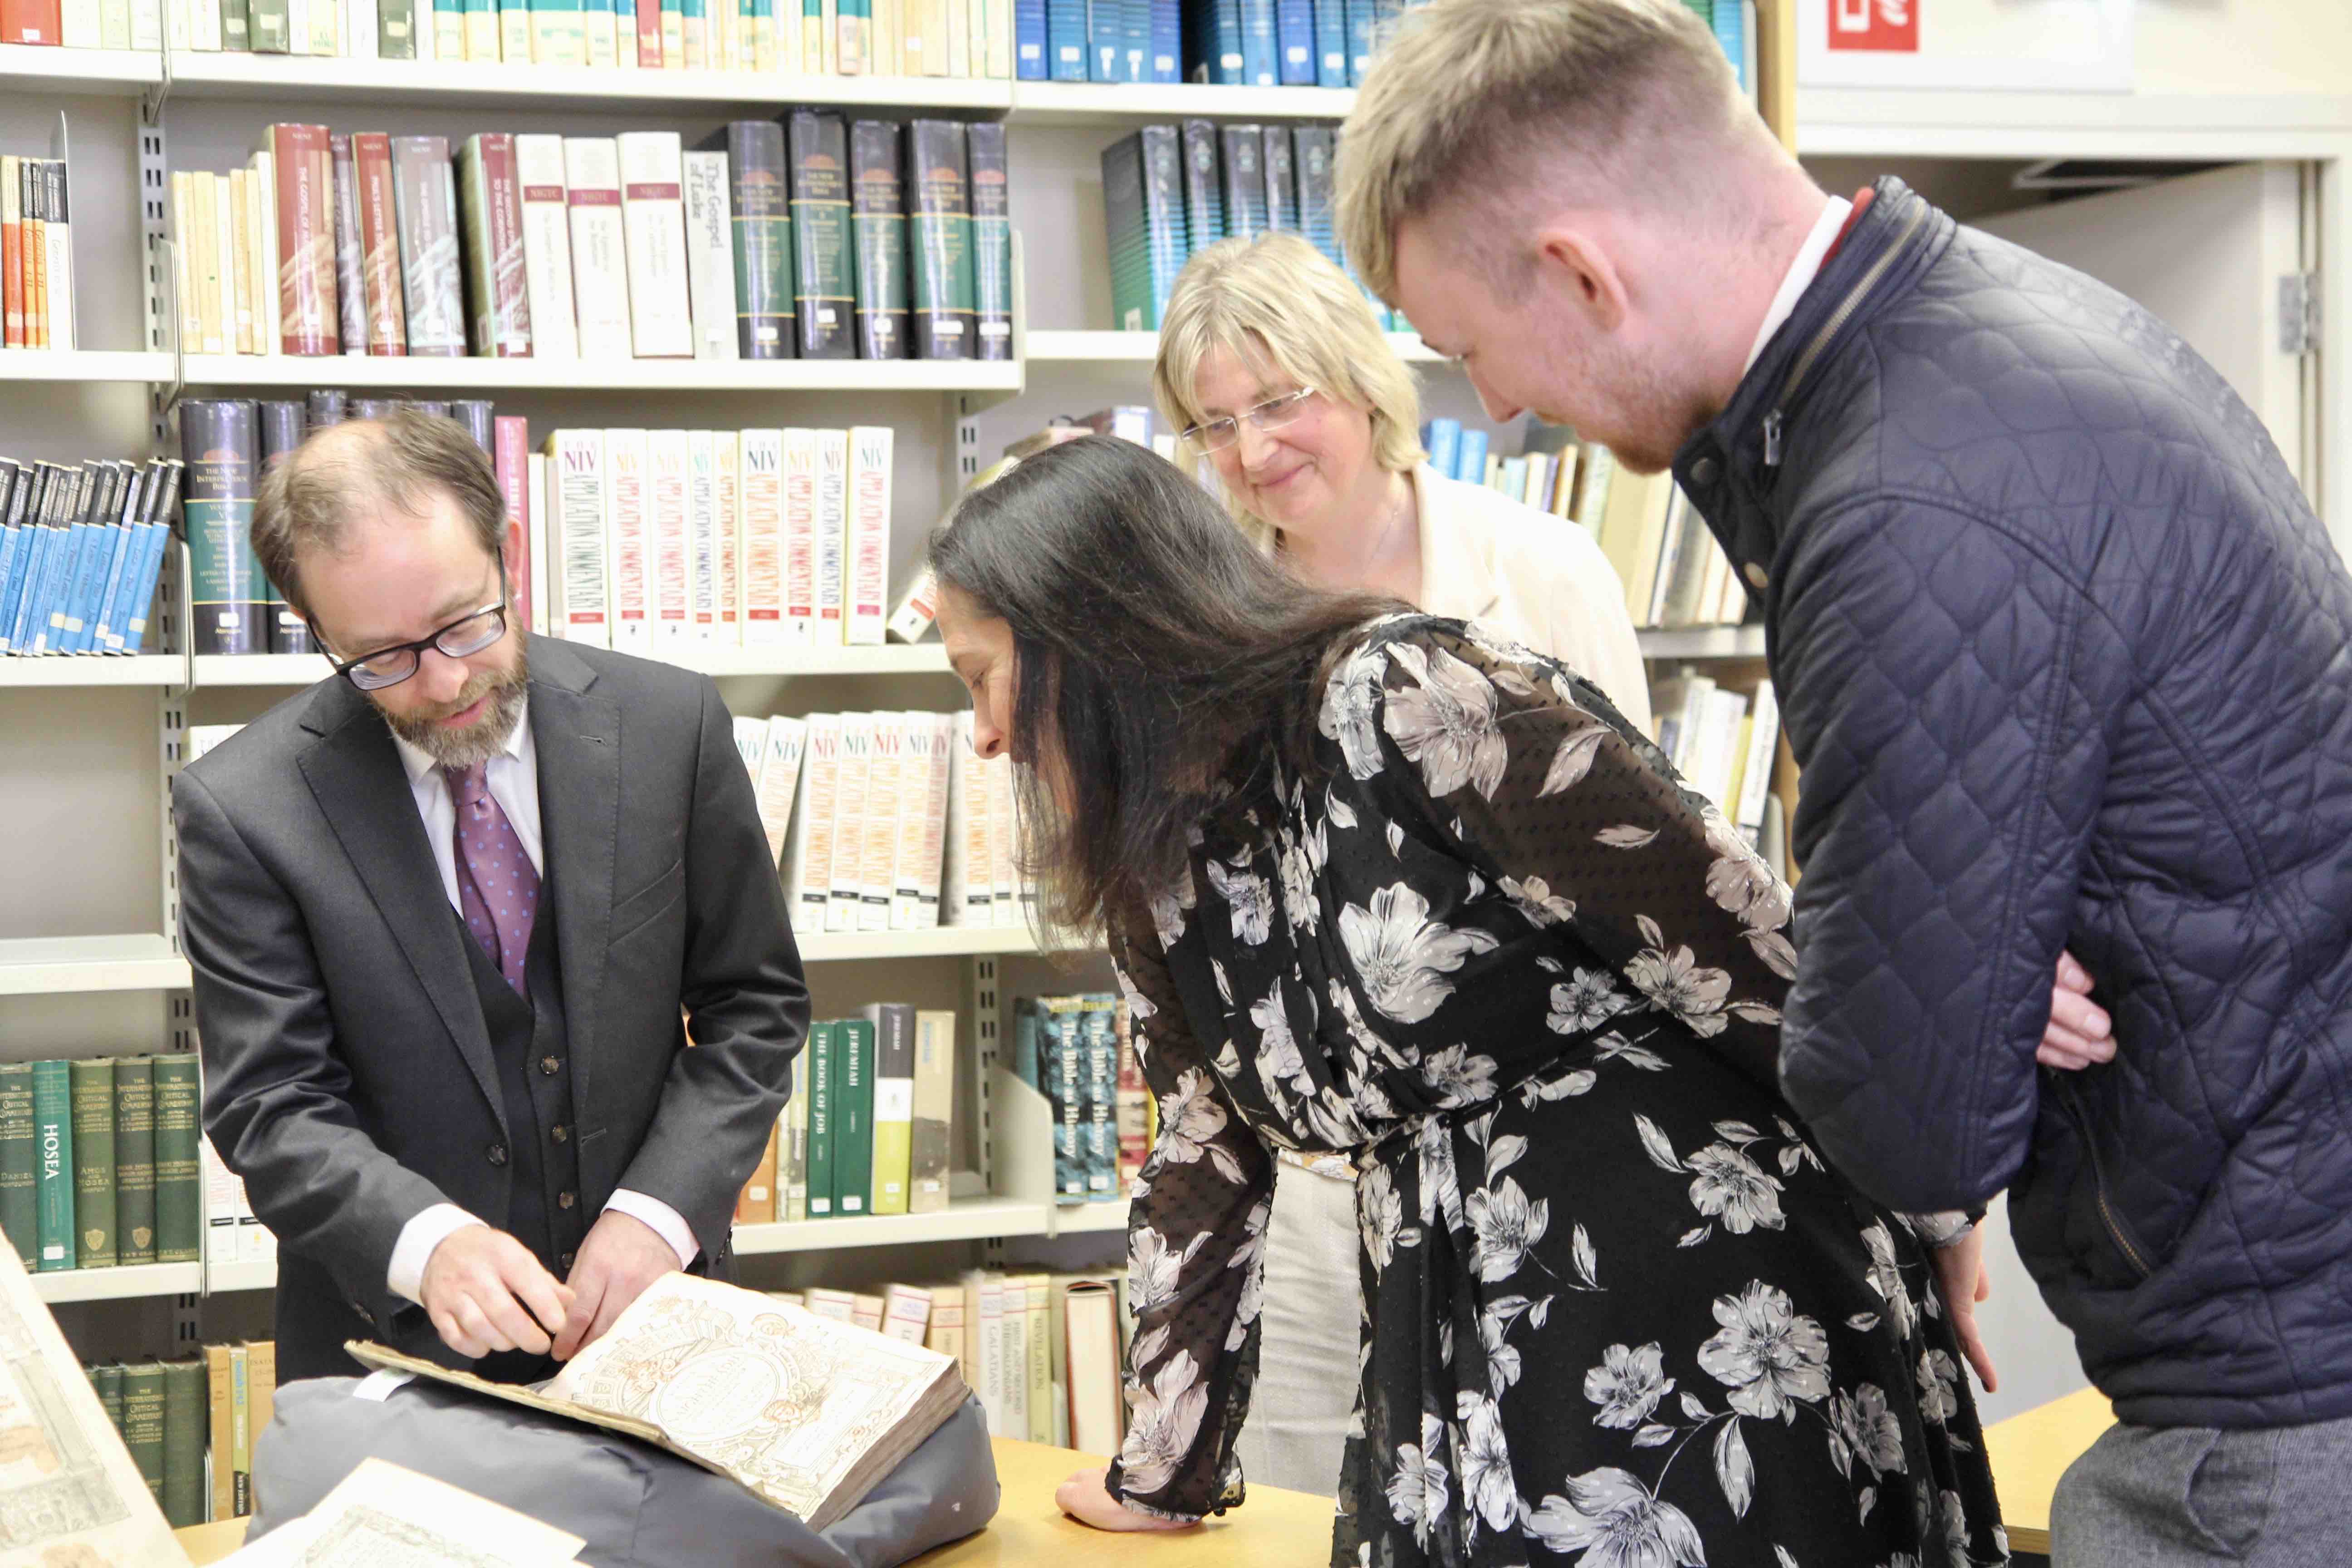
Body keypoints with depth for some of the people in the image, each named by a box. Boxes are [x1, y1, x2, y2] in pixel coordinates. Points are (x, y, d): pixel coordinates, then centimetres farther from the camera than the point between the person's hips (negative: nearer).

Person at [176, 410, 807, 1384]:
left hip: (644, 1309, 1)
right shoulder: (242, 809, -8)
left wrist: (658, 1213, -10)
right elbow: (270, 1105, -6)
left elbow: (754, 1005, 3)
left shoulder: (670, 724, -3)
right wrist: (424, 1242, -24)